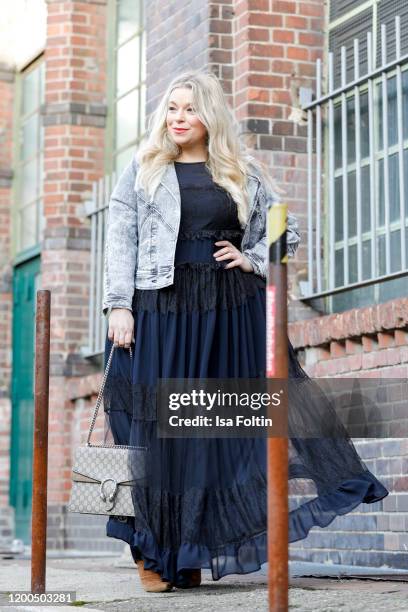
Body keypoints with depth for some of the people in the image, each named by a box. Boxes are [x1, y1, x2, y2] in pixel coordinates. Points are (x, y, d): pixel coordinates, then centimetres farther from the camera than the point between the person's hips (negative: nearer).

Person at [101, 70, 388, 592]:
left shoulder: (243, 173, 12)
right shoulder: (143, 169, 10)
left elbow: (286, 231, 18)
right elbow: (120, 240, 4)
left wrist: (251, 259, 0)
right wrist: (119, 305, -7)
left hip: (232, 312, 2)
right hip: (161, 309, -1)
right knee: (160, 425, -3)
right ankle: (154, 551, 5)